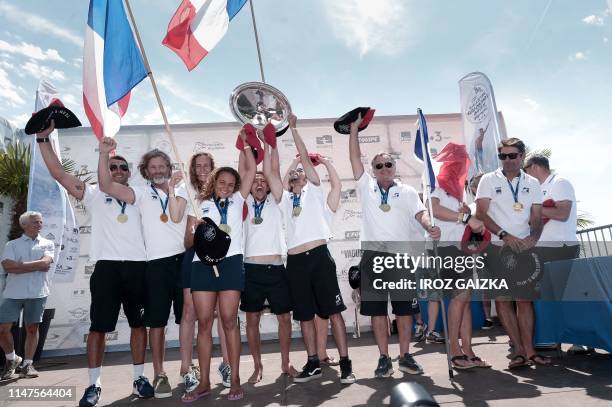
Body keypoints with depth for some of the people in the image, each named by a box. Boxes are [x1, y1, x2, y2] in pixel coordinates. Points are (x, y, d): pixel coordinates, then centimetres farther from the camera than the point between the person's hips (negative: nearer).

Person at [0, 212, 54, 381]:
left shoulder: (48, 243, 9)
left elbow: (45, 263, -8)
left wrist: (20, 265, -6)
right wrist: (37, 266, -10)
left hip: (37, 293, 0)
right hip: (14, 293, 1)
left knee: (32, 328, 3)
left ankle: (27, 364, 13)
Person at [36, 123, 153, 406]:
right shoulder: (95, 195, 11)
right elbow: (58, 173, 4)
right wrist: (44, 138, -1)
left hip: (137, 266, 2)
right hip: (106, 266, -2)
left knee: (139, 323, 8)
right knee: (99, 325, 2)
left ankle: (139, 378, 20)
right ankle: (94, 384, 14)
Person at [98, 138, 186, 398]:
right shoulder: (142, 194, 2)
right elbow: (106, 186, -11)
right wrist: (104, 154, -19)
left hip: (184, 261, 2)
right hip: (157, 264, -2)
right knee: (157, 322, 4)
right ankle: (159, 374, 18)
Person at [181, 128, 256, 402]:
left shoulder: (237, 201, 14)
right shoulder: (199, 205, 13)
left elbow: (250, 170, 10)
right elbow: (188, 240, 8)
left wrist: (245, 143, 12)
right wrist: (197, 232, -13)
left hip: (230, 262, -1)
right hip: (202, 264, 1)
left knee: (229, 321, -1)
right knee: (204, 323, 2)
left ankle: (235, 380, 8)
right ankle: (204, 382, 12)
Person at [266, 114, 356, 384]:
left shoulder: (314, 190, 12)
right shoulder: (284, 198, 19)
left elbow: (305, 157, 6)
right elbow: (268, 171, 11)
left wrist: (293, 128, 9)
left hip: (319, 256, -4)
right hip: (295, 260, 4)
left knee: (333, 311, 0)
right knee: (304, 315, 10)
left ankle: (345, 363, 6)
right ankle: (313, 363, 21)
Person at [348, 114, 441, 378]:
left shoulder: (407, 192, 11)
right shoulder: (366, 187, 9)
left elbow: (420, 213, -1)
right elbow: (354, 158, 6)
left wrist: (430, 227, -22)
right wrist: (354, 128, 6)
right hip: (374, 256, 0)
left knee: (405, 309, 6)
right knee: (376, 310, 4)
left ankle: (405, 357, 20)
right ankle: (384, 359, 15)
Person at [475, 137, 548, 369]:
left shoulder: (532, 183, 10)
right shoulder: (489, 180, 2)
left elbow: (537, 217, 7)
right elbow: (481, 214, -5)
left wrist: (532, 238, -12)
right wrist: (505, 235, -15)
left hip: (524, 248, 2)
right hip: (497, 247, -2)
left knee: (525, 299, 4)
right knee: (502, 299, -2)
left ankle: (528, 350, 11)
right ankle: (519, 349, 8)